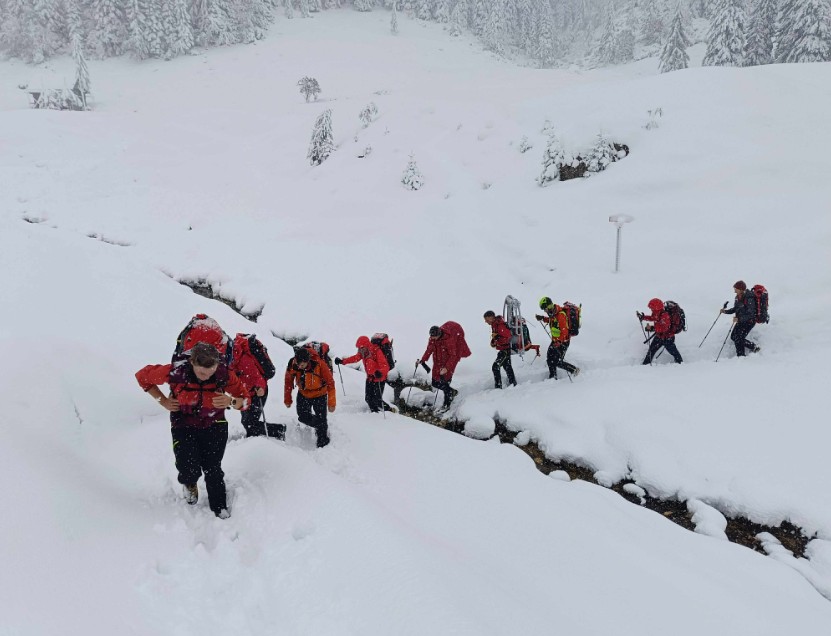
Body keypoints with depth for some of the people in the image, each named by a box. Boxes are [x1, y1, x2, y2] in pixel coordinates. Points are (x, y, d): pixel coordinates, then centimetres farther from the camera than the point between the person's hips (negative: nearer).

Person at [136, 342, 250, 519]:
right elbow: (142, 376, -7)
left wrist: (231, 401, -31)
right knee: (190, 470, -11)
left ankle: (220, 509, 23)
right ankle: (189, 484, 28)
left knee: (213, 469, 0)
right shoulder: (176, 372, -26)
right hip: (184, 426, -1)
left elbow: (245, 400, -9)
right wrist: (164, 402, -8)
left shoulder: (225, 374, -23)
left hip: (214, 426, 1)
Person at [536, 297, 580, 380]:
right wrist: (543, 318, 16)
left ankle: (574, 370, 11)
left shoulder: (560, 315, -27)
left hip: (563, 341, -9)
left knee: (557, 362, -8)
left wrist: (559, 342, -36)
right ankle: (552, 377, 27)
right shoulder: (553, 313, 2)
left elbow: (564, 331, -30)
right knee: (550, 360, 13)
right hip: (555, 340, 9)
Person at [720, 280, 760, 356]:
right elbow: (735, 309, 14)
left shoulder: (749, 299, -24)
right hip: (740, 321, 9)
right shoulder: (738, 297, 1)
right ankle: (753, 347, 22)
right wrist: (725, 311, -1)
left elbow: (750, 314, -27)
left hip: (749, 321, -9)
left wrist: (738, 319, -36)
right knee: (733, 337, 9)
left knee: (738, 339, -10)